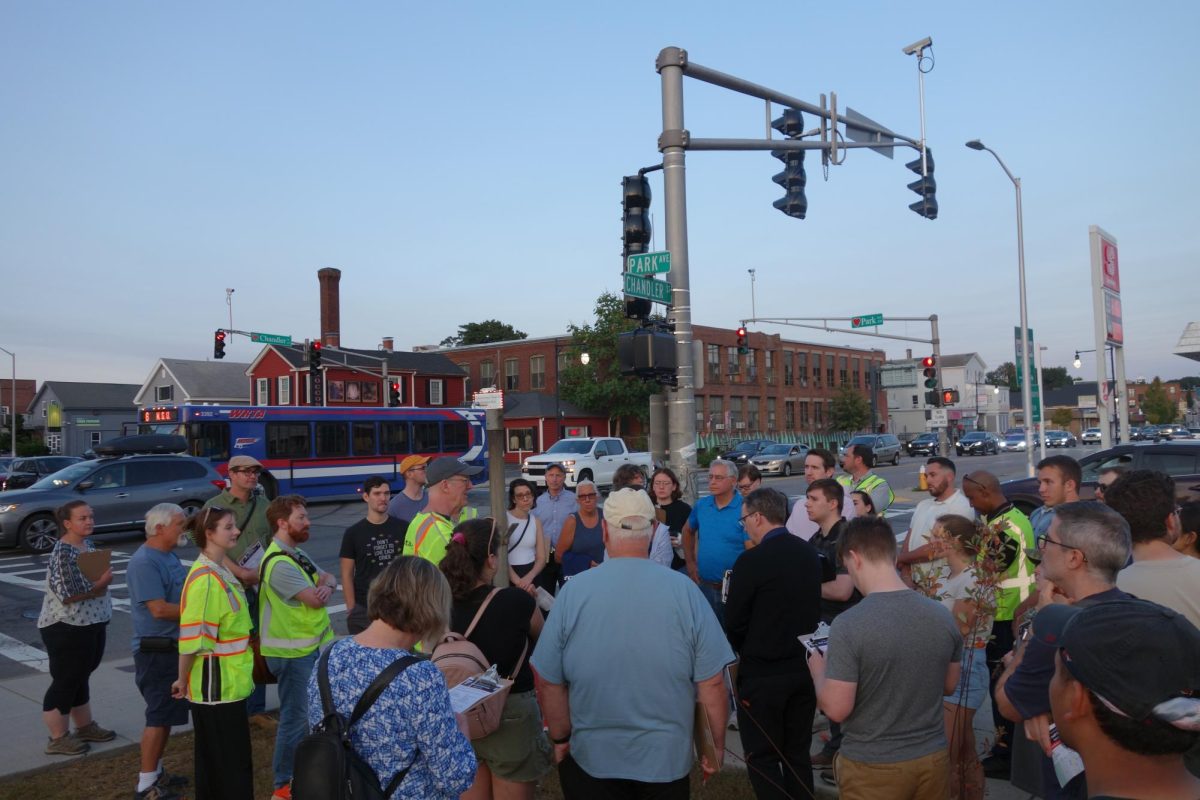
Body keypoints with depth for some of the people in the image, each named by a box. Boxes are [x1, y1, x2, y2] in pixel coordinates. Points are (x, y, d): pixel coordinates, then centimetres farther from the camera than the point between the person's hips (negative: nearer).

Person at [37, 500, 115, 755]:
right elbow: (67, 594, -25)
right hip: (67, 629, -9)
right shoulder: (62, 553, -20)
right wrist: (100, 583, -19)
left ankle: (85, 726, 32)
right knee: (65, 681, 2)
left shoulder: (88, 545, 7)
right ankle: (58, 738, 15)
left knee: (80, 677, 20)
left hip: (92, 625, 9)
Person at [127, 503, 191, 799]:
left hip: (174, 647, 10)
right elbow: (159, 609, -24)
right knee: (159, 716, -2)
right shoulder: (144, 562, -20)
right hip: (156, 650, -10)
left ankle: (156, 772, 30)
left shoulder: (170, 556, 10)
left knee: (167, 714, 17)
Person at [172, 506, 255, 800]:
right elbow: (192, 637, -23)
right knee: (233, 763, 0)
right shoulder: (205, 579, -23)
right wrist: (183, 679, -12)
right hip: (217, 684, -9)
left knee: (214, 758, 20)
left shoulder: (221, 571, 8)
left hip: (227, 682, 9)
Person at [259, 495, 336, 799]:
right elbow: (315, 600, -25)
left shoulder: (297, 553, 10)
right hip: (293, 651, -10)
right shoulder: (279, 563, -23)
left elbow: (329, 578, 8)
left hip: (310, 645, 10)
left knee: (310, 711, 20)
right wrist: (321, 588, -2)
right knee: (295, 716, 0)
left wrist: (326, 586, -15)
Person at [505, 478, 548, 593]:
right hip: (509, 576, -4)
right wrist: (518, 581, -21)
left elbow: (541, 558, 3)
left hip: (532, 574, 4)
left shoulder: (536, 521, 7)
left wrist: (528, 578, -15)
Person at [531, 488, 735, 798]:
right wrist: (717, 745, 3)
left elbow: (550, 681, -8)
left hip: (591, 758, 0)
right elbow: (711, 682, -11)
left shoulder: (573, 590, -13)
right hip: (666, 759, 1)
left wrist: (560, 739, 7)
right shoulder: (684, 589, -14)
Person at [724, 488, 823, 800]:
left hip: (762, 673, -6)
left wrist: (745, 653, 8)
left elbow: (734, 622, -12)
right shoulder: (810, 553, 1)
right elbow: (813, 608, 10)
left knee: (762, 757, 6)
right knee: (798, 753, 18)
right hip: (805, 668, 7)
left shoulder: (751, 560, -19)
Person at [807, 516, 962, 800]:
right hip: (933, 758, 5)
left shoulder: (848, 625, -23)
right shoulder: (942, 615, -7)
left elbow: (836, 709, -19)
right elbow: (949, 685, 8)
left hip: (873, 766, -4)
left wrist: (817, 669, -1)